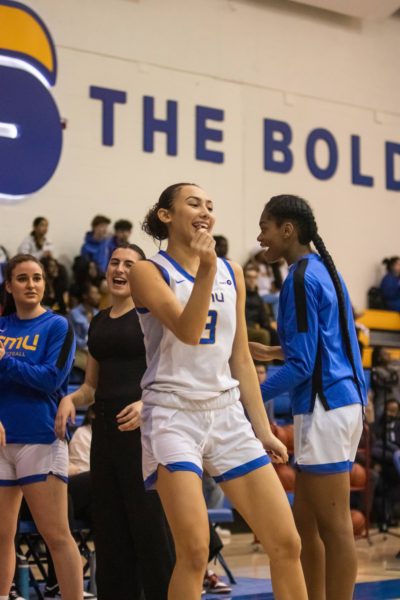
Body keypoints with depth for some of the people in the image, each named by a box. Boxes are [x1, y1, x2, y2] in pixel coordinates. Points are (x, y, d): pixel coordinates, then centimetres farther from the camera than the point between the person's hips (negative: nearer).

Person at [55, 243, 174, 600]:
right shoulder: (99, 323, 17)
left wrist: (147, 403, -25)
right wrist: (71, 399, 1)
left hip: (143, 427, -7)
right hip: (105, 429, 7)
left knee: (150, 524, -8)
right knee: (109, 526, 8)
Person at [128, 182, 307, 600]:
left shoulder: (232, 273, 13)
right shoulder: (149, 271, -3)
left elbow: (240, 358, 15)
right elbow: (187, 332, -18)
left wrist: (263, 429, 13)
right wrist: (205, 271, -30)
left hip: (227, 414, 5)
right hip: (173, 415, -5)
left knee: (286, 543, 1)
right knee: (195, 552, -13)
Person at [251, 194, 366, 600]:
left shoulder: (301, 279, -14)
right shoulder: (322, 269, 14)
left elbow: (301, 366, -18)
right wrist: (271, 352, 28)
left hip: (323, 407, -10)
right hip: (341, 399, 10)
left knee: (333, 526, -5)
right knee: (306, 522, 14)